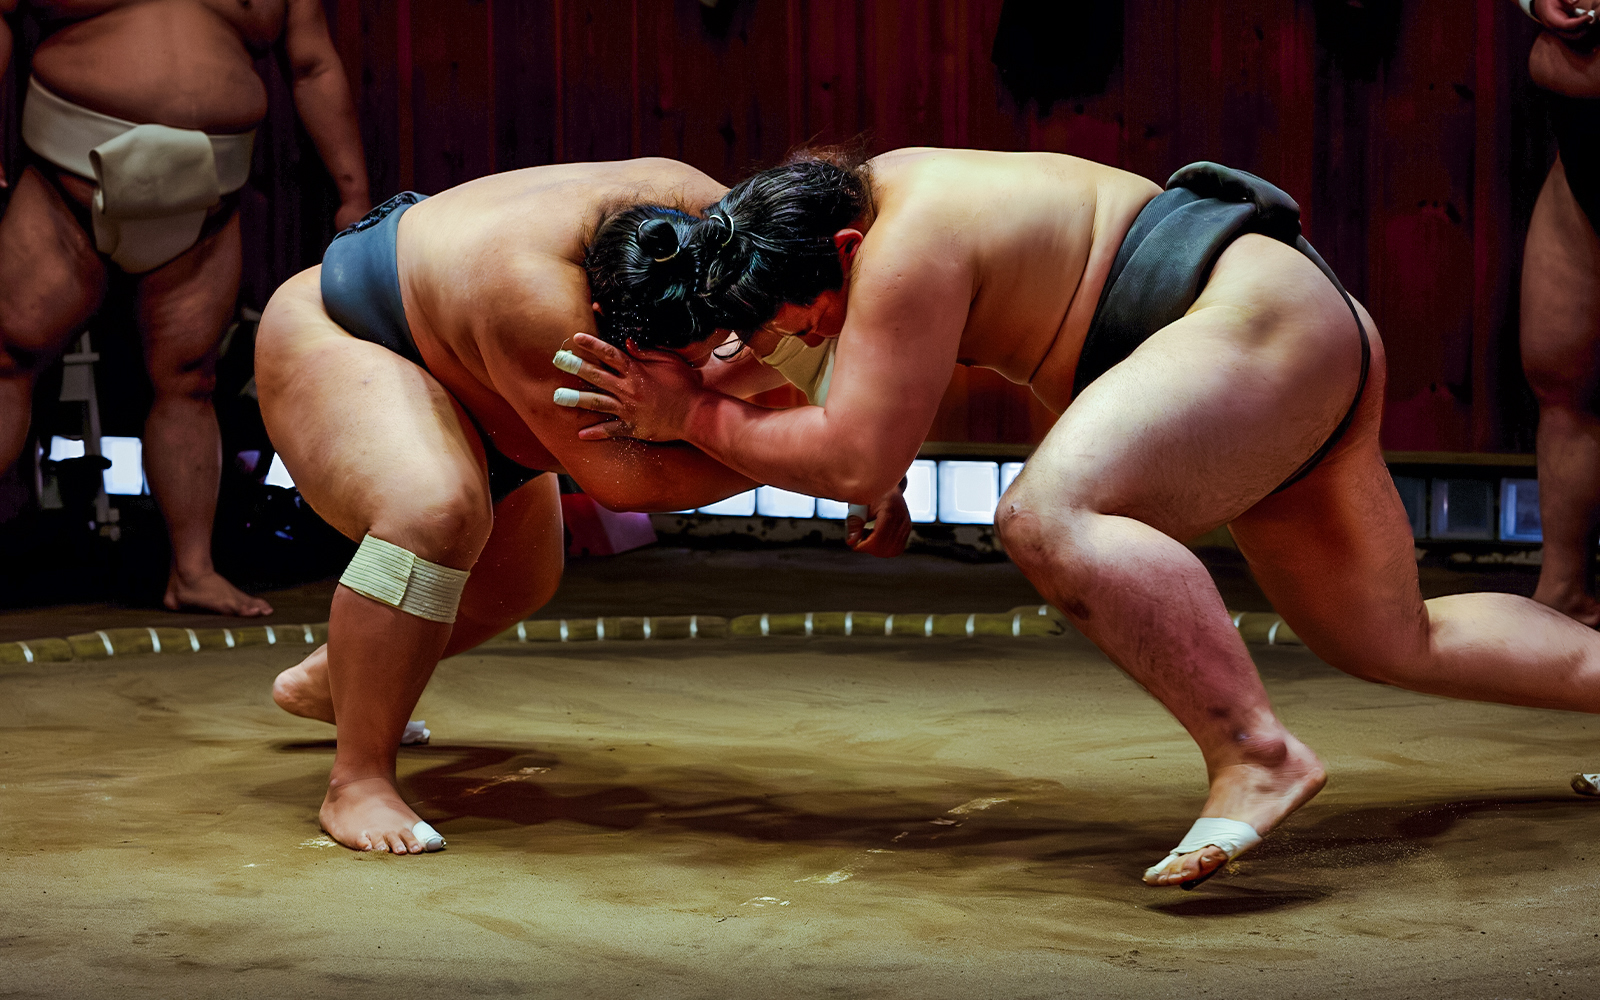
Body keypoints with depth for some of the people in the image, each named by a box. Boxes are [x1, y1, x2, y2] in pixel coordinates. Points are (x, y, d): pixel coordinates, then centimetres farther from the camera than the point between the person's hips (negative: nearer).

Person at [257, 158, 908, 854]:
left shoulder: (704, 210, -24)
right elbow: (613, 474, -41)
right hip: (332, 336, -8)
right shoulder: (534, 295, -44)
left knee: (520, 579, 19)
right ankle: (357, 784, -26)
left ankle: (322, 683, 41)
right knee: (436, 514, -36)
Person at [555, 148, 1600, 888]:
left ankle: (1255, 754, -34)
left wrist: (696, 418, -11)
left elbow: (856, 458, -19)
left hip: (1264, 322, -11)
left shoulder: (909, 245, -19)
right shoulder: (876, 189, 11)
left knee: (1050, 516, -30)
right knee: (1393, 640, 17)